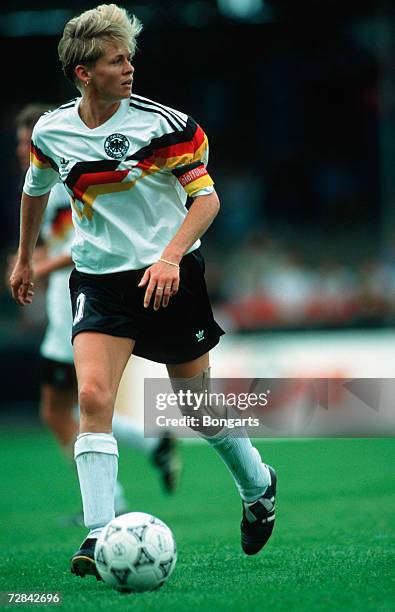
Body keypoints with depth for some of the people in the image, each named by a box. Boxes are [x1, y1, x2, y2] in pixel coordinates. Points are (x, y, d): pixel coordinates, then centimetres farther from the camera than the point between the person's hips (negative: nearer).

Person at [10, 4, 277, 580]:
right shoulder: (51, 131, -1)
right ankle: (99, 535, -20)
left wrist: (171, 257, -25)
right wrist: (24, 259, 28)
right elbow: (36, 189, 20)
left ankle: (257, 484, 38)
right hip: (100, 279, 2)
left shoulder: (163, 124, -12)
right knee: (92, 395, -19)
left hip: (169, 276, -2)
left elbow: (206, 197, -11)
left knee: (198, 400, 9)